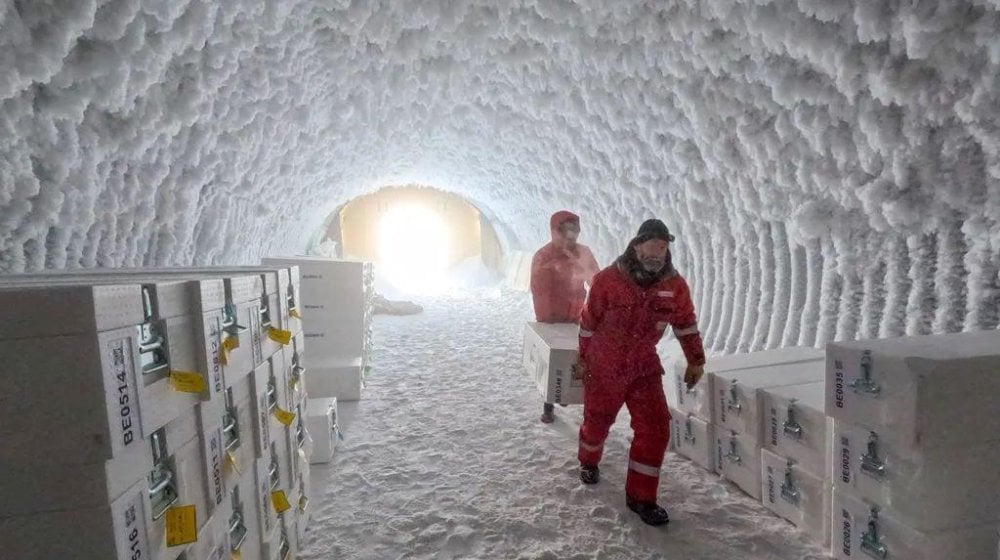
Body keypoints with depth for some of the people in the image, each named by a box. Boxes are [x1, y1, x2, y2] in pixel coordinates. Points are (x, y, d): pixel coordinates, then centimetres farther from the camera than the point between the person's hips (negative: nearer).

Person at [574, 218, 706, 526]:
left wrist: (696, 360, 11)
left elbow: (685, 323, 8)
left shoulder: (675, 285, -8)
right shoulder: (607, 280, -18)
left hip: (645, 368, 3)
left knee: (655, 428, -6)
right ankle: (589, 463, 48)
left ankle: (641, 496, 12)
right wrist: (582, 359, 3)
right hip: (603, 367, -2)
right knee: (597, 422, 15)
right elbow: (588, 322, -6)